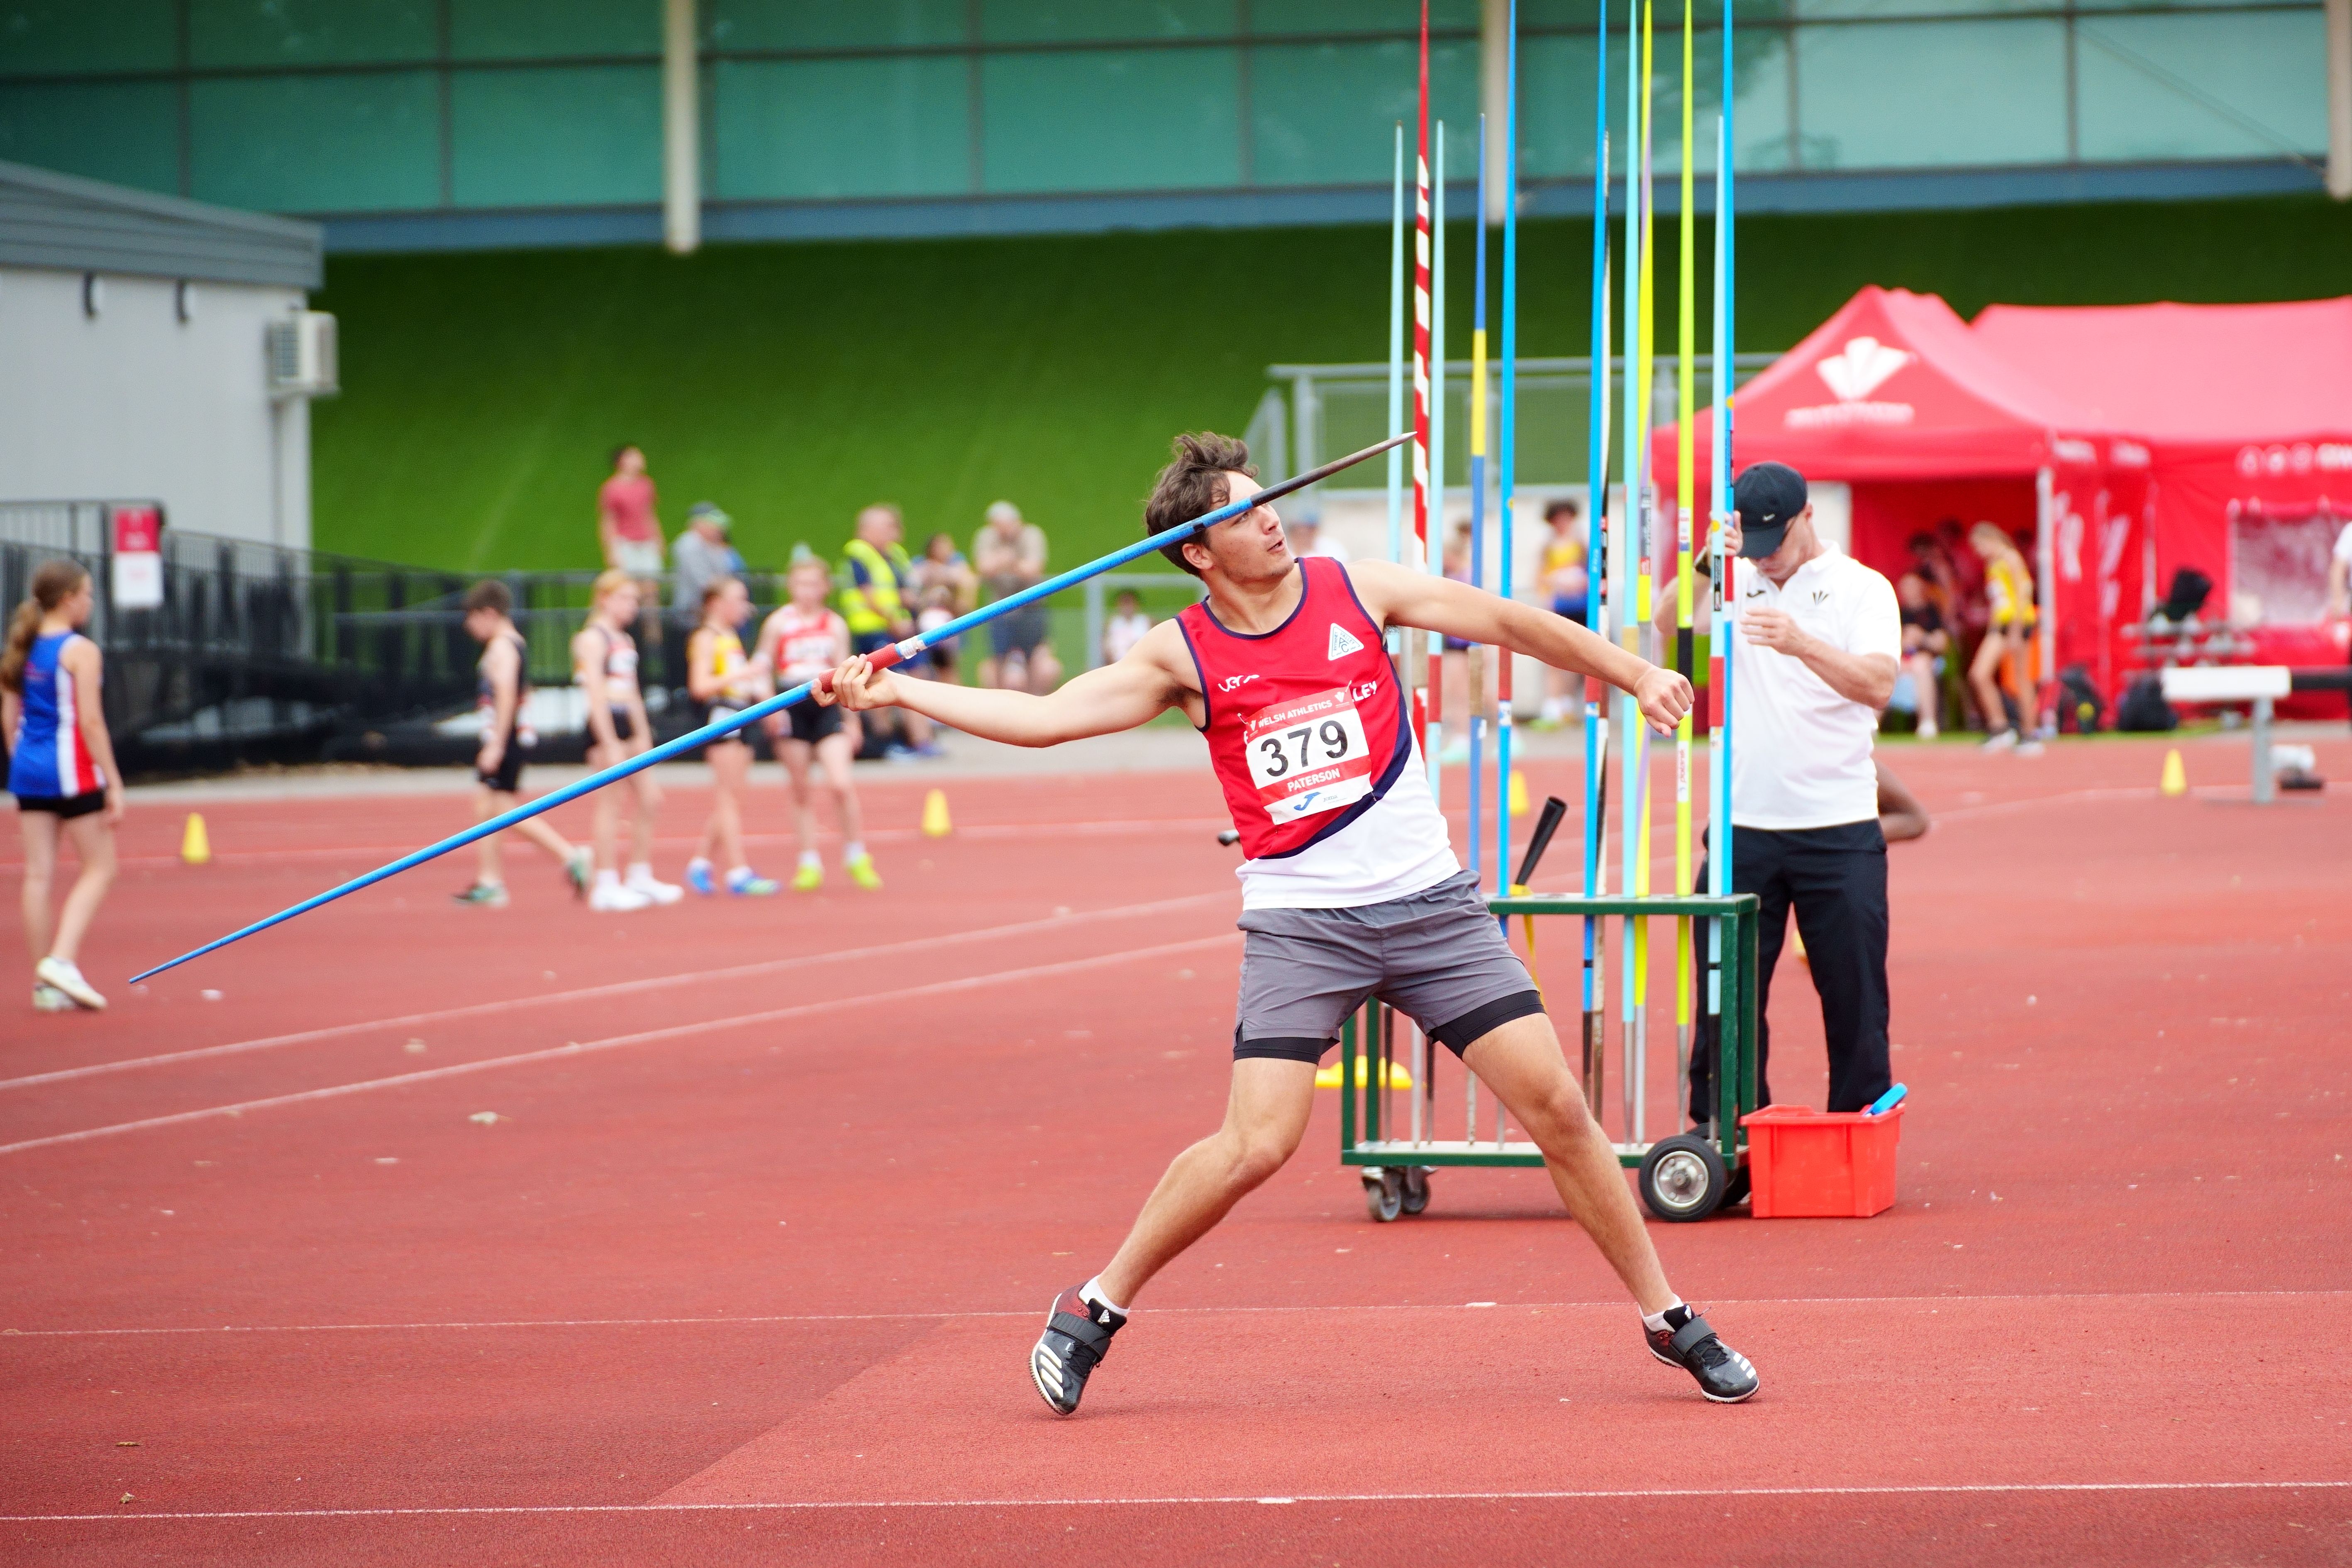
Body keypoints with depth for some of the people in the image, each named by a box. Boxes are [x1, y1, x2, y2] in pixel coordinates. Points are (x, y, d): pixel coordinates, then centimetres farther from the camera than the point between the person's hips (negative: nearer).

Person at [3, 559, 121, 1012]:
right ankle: (61, 959, -12)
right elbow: (90, 721, -15)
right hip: (72, 771, -7)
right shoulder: (80, 651, -11)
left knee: (38, 873, 6)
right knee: (99, 869, 4)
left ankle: (45, 984, 8)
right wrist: (114, 784, -12)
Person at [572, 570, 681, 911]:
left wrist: (643, 735, 14)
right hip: (606, 726, -9)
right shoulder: (593, 639, -10)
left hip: (629, 724, 9)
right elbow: (596, 694, -17)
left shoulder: (625, 640, 17)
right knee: (610, 806, -6)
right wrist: (610, 745, -21)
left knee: (650, 800, 8)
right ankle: (607, 886, -2)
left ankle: (641, 878, 17)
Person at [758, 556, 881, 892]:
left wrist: (852, 721, 9)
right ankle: (810, 864, 13)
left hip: (826, 706, 0)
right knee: (800, 791, 5)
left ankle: (857, 858, 1)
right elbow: (762, 668, 3)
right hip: (792, 709, 0)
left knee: (842, 785, -12)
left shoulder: (835, 625, 7)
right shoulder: (779, 623, 2)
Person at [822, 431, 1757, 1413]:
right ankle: (1094, 1311, 4)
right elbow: (1044, 719, -4)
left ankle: (1669, 1320, 11)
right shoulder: (1184, 655, 0)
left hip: (1430, 901, 2)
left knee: (1555, 1106, -3)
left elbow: (1513, 623, 9)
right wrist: (895, 691, -11)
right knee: (1256, 1145, -14)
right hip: (1298, 921, -2)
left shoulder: (1357, 591, 3)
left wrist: (1636, 674, 7)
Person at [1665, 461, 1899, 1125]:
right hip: (1745, 827, 2)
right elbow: (1666, 624, -6)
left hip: (1838, 830, -2)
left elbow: (1878, 684, -15)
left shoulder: (1863, 589, 0)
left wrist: (1804, 644, -32)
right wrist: (1706, 562, -23)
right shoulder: (1735, 581, 9)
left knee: (1854, 994, 0)